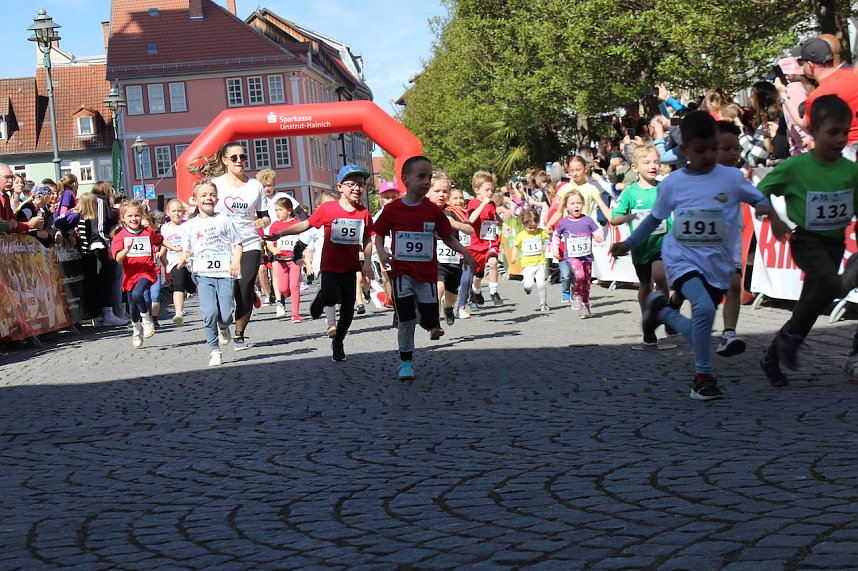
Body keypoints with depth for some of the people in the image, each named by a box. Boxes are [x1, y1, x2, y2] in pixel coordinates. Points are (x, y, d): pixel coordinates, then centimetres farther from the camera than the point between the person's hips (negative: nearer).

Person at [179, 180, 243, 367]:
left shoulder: (224, 220, 7)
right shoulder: (191, 225, 11)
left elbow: (238, 243, 9)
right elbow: (187, 249, 17)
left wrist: (236, 260, -9)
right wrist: (183, 259, -5)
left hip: (225, 273, 0)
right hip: (203, 274, 0)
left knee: (225, 315, -8)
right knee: (210, 312, -16)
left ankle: (223, 328, 30)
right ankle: (215, 351, -2)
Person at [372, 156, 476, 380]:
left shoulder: (433, 211, -2)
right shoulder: (392, 210, -5)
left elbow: (447, 237, 6)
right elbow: (379, 235, 4)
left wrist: (464, 252, -9)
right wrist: (381, 253, -15)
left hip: (427, 274, 1)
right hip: (402, 273, -1)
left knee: (429, 320, 3)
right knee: (406, 320, -4)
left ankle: (433, 325, 41)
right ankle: (406, 363, 10)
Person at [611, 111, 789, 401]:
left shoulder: (732, 178, -3)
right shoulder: (672, 184, -2)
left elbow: (759, 199, 5)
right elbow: (655, 217, 13)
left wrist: (772, 215, -17)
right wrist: (629, 244, 13)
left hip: (718, 264, 2)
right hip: (682, 259, -2)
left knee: (698, 332, 6)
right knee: (704, 307, -29)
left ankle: (661, 311, 38)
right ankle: (704, 377, -11)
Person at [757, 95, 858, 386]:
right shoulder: (795, 167, -14)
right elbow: (760, 193, -6)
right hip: (806, 239, -5)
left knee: (808, 305, 9)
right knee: (830, 284, -30)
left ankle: (773, 356, 26)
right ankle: (791, 336, -10)